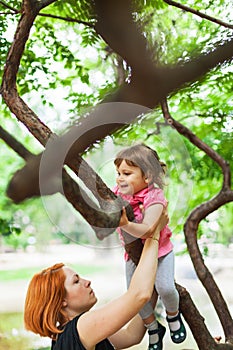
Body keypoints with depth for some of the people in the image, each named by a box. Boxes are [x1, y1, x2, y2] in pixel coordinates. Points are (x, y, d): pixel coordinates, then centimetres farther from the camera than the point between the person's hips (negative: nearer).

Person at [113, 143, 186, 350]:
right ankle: (154, 328, 25)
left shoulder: (154, 197, -29)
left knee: (165, 287, -18)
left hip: (159, 248, -4)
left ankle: (173, 315, 18)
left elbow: (146, 230, -40)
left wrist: (125, 224, -55)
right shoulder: (117, 193, -12)